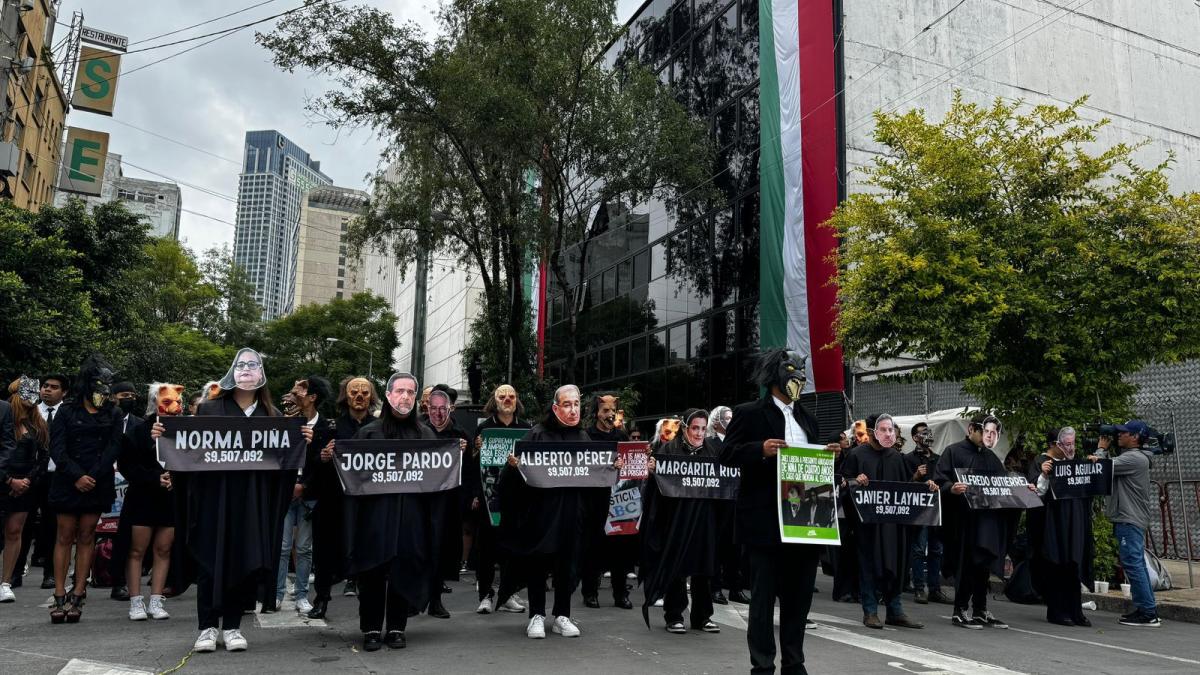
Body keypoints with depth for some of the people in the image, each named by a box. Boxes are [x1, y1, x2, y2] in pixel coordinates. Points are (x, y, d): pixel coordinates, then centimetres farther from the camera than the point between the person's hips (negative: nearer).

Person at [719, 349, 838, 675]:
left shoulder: (807, 418, 17)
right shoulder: (749, 413, -2)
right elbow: (727, 454, -7)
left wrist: (829, 455, 1)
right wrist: (761, 450, -22)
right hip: (766, 521, -6)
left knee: (799, 595, 13)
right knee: (763, 596, 2)